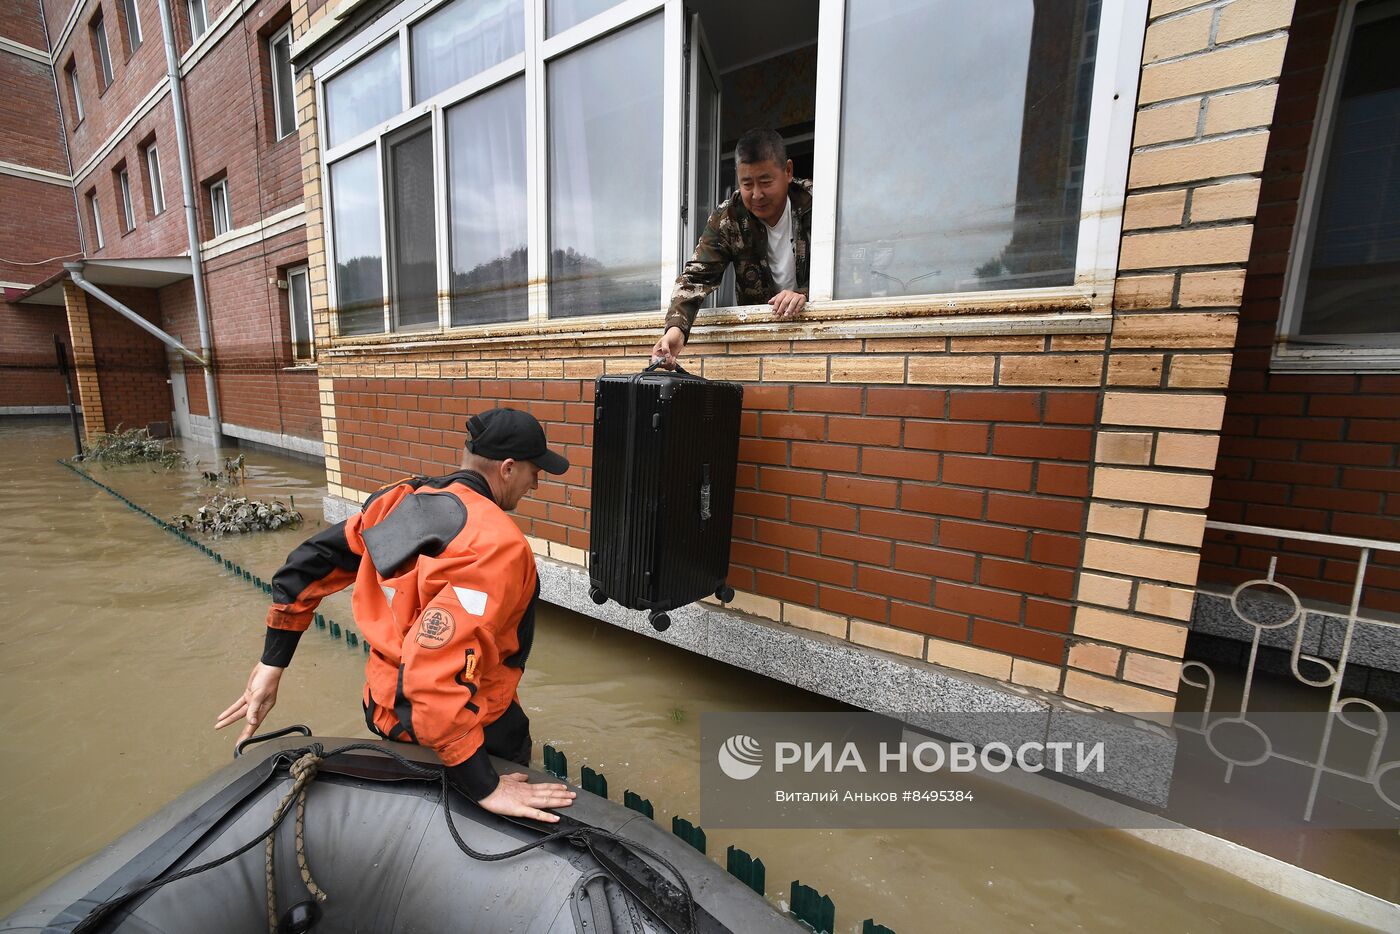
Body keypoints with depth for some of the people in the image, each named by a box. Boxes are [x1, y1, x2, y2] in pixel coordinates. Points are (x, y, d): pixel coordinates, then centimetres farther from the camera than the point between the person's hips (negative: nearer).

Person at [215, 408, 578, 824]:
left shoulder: (399, 499, -8)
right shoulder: (497, 544, -33)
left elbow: (310, 563, -1)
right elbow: (435, 671, -38)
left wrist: (272, 665, 8)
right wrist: (485, 787, -29)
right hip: (469, 726, -6)